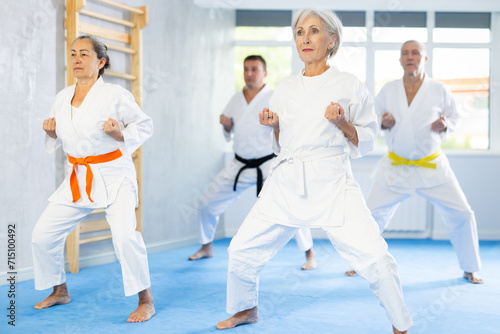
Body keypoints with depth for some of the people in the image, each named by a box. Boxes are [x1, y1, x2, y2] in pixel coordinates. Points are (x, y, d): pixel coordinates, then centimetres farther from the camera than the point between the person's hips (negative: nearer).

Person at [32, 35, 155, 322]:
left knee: (125, 235, -24)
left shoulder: (116, 95, -11)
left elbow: (144, 126, -3)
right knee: (44, 234, 7)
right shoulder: (62, 97, 6)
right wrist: (51, 133, -4)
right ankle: (60, 291, 31)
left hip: (114, 175, -6)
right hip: (78, 179, 6)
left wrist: (120, 134, -21)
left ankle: (146, 301, -6)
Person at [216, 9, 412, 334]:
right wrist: (273, 125, -2)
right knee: (242, 249, 5)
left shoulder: (350, 85, 0)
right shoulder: (285, 88, 11)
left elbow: (365, 142, 3)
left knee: (374, 258, -16)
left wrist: (342, 123, -14)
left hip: (331, 182, -4)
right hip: (287, 182, 4)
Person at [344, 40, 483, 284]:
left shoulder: (439, 90, -5)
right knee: (373, 214, 3)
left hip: (432, 166, -1)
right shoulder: (388, 90, -1)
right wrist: (382, 123, -12)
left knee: (461, 215, -2)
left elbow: (455, 117, 8)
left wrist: (445, 125, -13)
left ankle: (470, 269, 19)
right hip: (396, 167, 1)